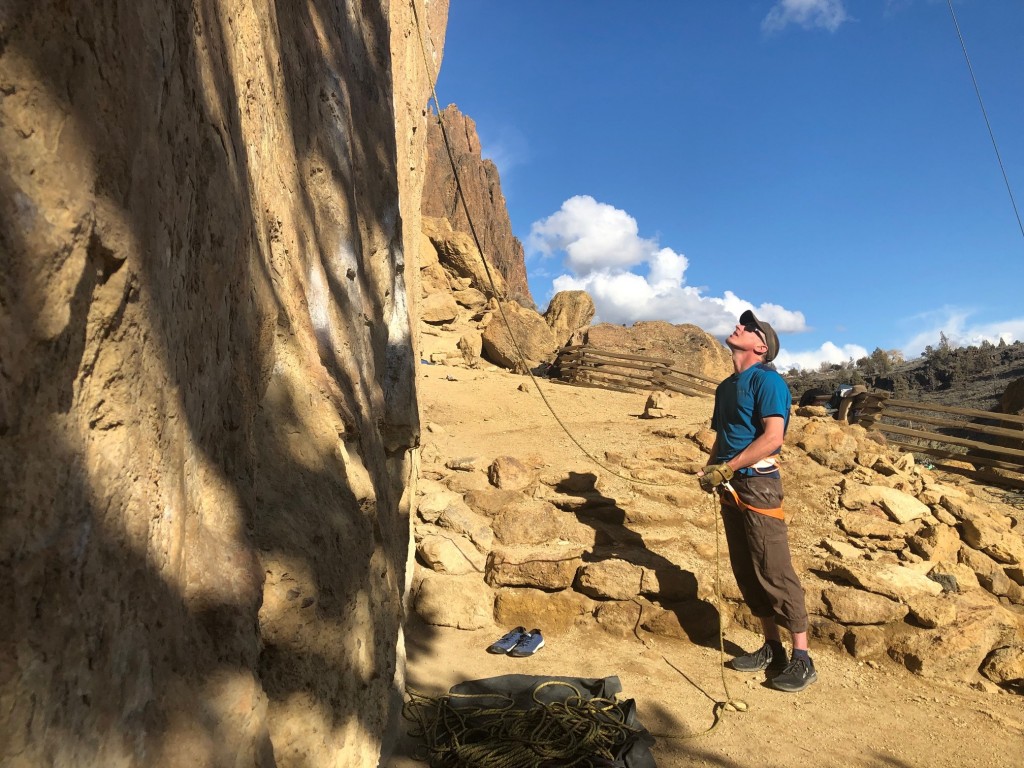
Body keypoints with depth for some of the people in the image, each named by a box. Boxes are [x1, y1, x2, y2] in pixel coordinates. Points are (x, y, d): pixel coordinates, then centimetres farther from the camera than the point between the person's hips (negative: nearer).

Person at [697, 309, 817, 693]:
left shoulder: (766, 379, -10)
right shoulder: (726, 386, 17)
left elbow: (773, 436, -19)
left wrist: (727, 468, -18)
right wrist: (711, 468, 3)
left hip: (757, 484, -9)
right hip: (731, 488, 9)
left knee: (775, 573, -4)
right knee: (747, 573, 13)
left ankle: (801, 660, 8)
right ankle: (772, 649, 26)